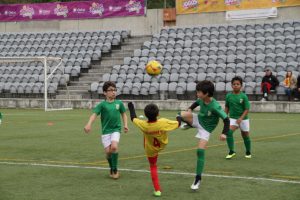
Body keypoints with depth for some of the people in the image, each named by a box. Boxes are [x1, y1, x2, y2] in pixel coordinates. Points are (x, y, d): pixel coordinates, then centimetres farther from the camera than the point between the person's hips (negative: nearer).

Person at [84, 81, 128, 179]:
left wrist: (125, 124, 8)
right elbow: (94, 114, -16)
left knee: (114, 147, -22)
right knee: (108, 151, -2)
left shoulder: (119, 103, 2)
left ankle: (115, 169, -4)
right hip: (106, 130, 0)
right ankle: (111, 169, 26)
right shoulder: (102, 104, -5)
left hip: (116, 129, 0)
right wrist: (89, 124, -32)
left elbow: (123, 114, 18)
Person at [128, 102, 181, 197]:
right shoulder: (163, 122, -39)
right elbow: (177, 124, -20)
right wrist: (179, 119, 7)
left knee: (153, 166, 20)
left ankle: (157, 190, 26)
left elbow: (133, 118, -16)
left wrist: (131, 108, 5)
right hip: (162, 145, 2)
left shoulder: (144, 125, -38)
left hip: (150, 149, -2)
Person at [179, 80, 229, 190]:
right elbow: (196, 103, 12)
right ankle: (190, 125, 15)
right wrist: (190, 109, -8)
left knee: (200, 151, -13)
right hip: (198, 120, 5)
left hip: (206, 129, -5)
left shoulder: (215, 106, -31)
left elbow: (226, 119, -28)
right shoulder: (202, 100, -12)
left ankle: (198, 179, -1)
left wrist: (224, 133, -40)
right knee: (182, 114, -23)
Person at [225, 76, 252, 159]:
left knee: (245, 135, 9)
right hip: (233, 118, 1)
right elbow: (227, 107, 11)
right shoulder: (229, 96, -2)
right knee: (229, 131, -22)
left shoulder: (244, 96, -10)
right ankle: (231, 151, -14)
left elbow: (247, 109, -10)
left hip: (243, 119, -1)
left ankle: (248, 152, 31)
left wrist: (241, 118, -21)